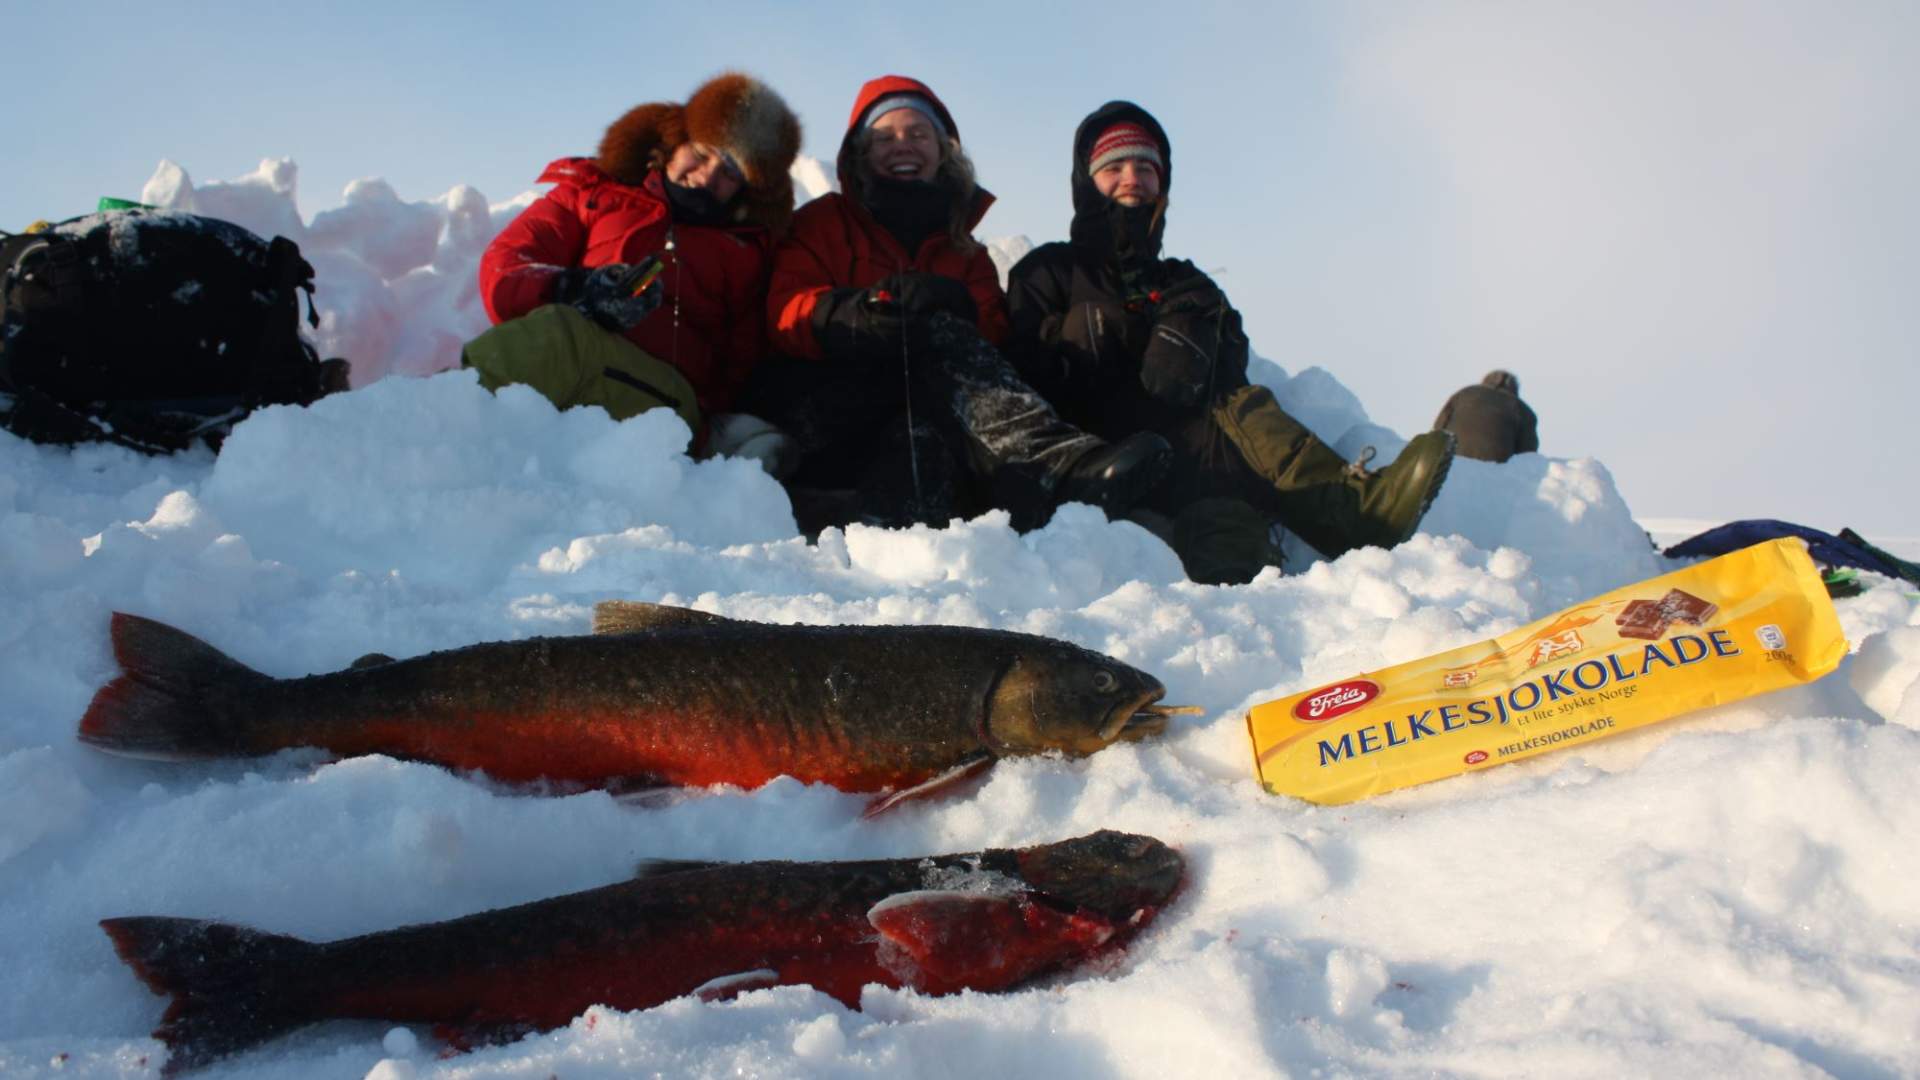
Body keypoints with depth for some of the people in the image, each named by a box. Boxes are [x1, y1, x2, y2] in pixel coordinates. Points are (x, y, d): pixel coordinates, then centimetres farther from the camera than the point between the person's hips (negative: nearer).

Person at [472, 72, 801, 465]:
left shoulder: (750, 251, 30)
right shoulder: (599, 192, 28)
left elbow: (744, 365, 16)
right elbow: (503, 265, 13)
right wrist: (569, 289, -11)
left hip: (667, 394, -1)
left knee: (562, 336, -34)